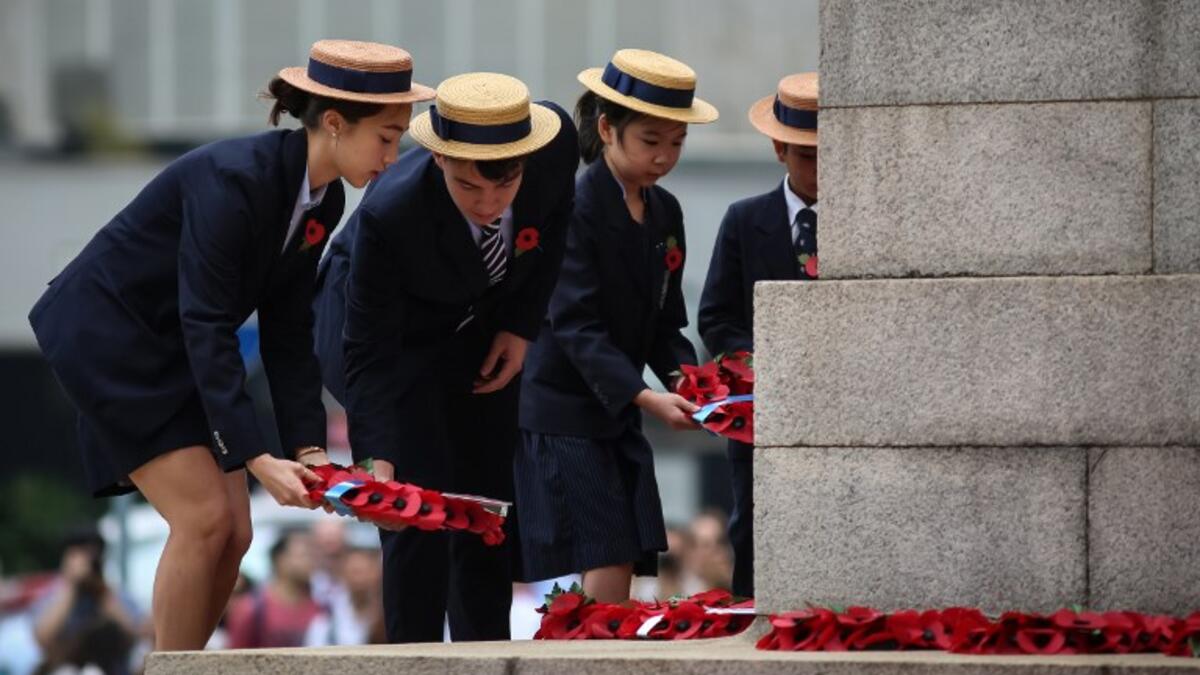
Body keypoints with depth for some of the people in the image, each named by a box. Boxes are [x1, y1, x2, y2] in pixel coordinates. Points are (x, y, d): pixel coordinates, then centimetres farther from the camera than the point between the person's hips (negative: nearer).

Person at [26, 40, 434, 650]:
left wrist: (308, 447, -9)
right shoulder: (233, 180, -29)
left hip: (170, 353, 9)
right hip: (105, 333, -9)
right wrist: (258, 459, -34)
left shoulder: (324, 202, -3)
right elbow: (206, 328, -30)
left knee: (232, 532, -1)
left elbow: (287, 331, 1)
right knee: (204, 517, -16)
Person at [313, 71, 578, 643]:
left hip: (479, 325, 5)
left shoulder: (556, 146, -29)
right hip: (389, 328, -5)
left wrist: (521, 327, -7)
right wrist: (378, 455, -37)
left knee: (489, 505, 4)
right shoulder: (390, 213, -40)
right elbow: (368, 349, -29)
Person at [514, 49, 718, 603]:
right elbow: (576, 326, -20)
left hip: (616, 415, 8)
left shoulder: (665, 214, 10)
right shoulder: (574, 209, -14)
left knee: (625, 569, 2)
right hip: (564, 413, -8)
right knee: (606, 569, -15)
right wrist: (643, 396, -30)